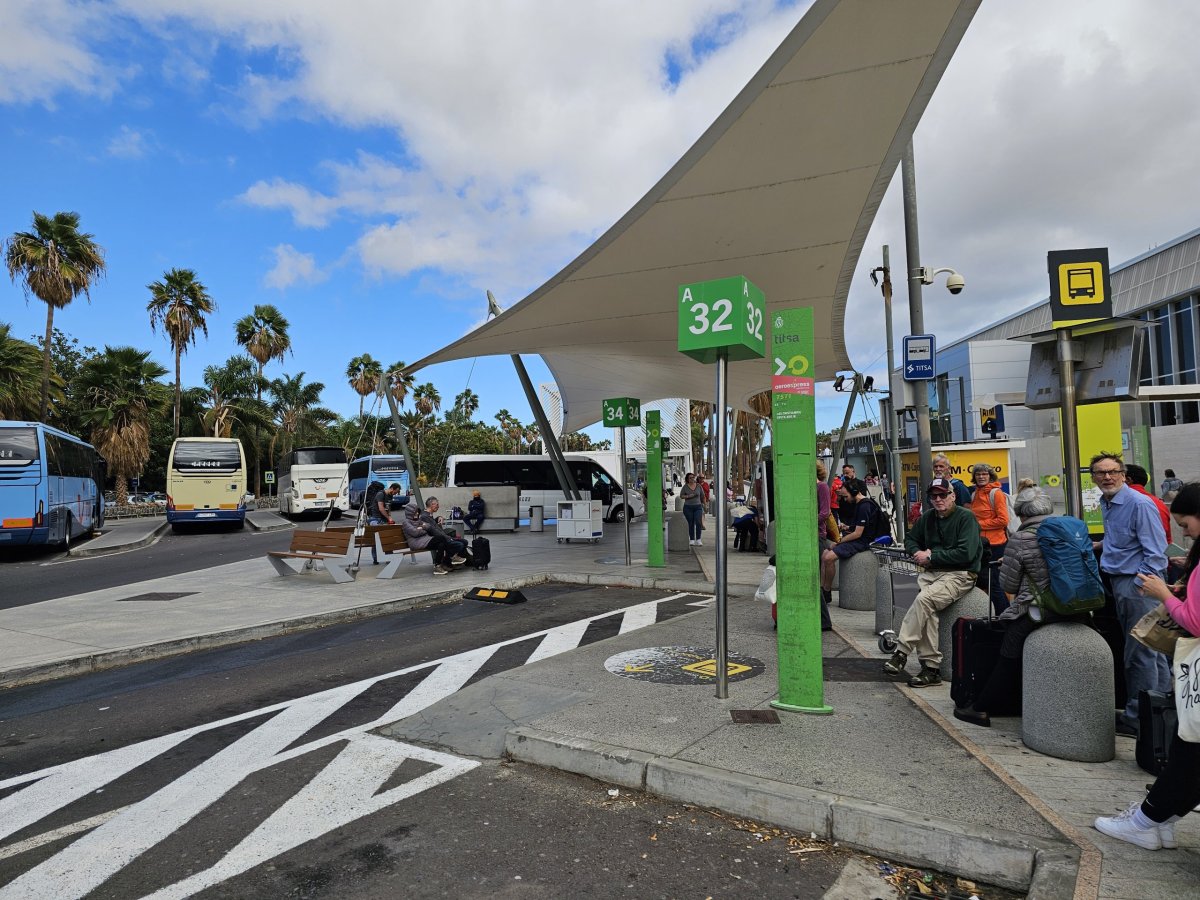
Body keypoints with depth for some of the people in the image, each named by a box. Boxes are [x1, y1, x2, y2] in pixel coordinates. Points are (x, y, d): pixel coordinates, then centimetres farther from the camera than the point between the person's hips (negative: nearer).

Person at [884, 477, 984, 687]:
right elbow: (910, 540, 28)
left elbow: (965, 553, -15)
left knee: (923, 599, -30)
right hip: (931, 572, 5)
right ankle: (931, 667, -18)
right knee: (928, 610, -23)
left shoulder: (966, 517, -4)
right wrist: (918, 553, 4)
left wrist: (931, 557, -11)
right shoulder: (928, 518, 16)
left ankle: (901, 652, -24)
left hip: (959, 575, -5)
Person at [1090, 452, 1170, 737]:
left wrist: (1142, 587, -20)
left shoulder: (1139, 504, -16)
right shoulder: (1106, 503, 11)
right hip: (1118, 582, 9)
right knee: (1150, 649, 19)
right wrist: (1101, 545, 14)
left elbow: (1155, 552, -18)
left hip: (1139, 584, -9)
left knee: (1139, 652, -1)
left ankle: (1137, 718, 8)